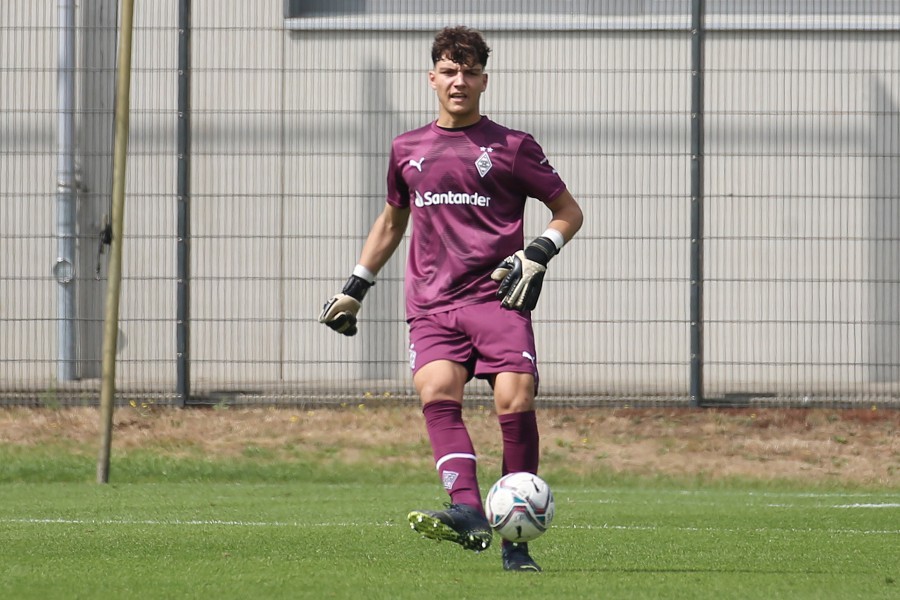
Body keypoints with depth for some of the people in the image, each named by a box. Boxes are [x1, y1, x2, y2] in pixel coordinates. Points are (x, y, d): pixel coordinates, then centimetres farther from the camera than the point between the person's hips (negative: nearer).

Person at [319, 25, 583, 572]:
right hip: (432, 305, 2)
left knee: (515, 400, -20)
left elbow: (568, 211, 12)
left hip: (498, 299, -2)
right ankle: (468, 514, -42)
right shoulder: (408, 150, 18)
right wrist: (356, 287, 30)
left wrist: (537, 255, -7)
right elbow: (392, 219, 34)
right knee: (437, 391, -25)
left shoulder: (512, 147, 7)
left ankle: (516, 537, -9)